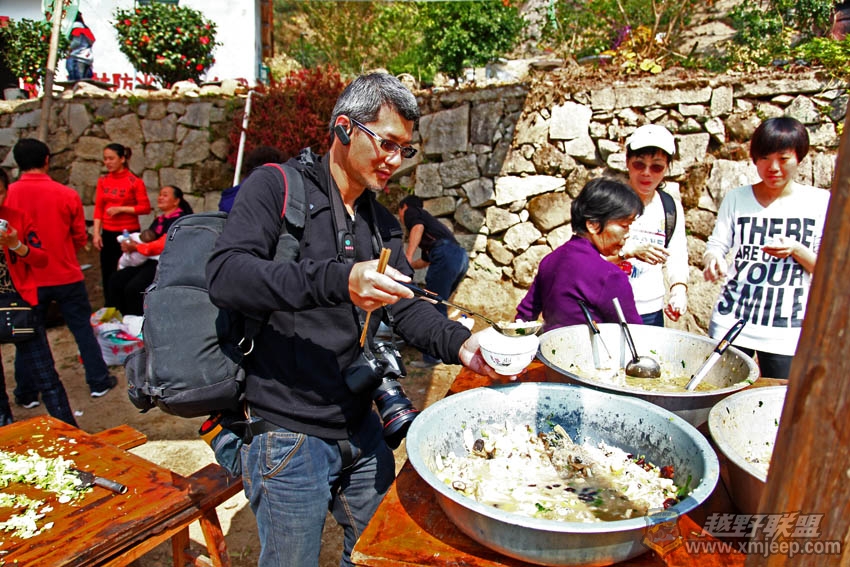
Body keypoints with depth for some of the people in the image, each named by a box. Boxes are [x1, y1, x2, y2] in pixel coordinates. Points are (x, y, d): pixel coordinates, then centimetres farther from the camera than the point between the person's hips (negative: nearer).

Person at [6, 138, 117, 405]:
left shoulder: (8, 195, -9)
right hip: (66, 276, -1)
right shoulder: (67, 195, -10)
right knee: (82, 329, 12)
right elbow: (80, 237, -1)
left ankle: (27, 394, 22)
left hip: (27, 279, 1)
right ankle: (98, 382, 19)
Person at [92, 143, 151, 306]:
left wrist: (120, 209, -14)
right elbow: (98, 208, 7)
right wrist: (96, 233, 0)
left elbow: (145, 207, -7)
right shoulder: (103, 181, 8)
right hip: (108, 233, 4)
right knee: (107, 274, 7)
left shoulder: (134, 182, -6)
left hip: (128, 233, -4)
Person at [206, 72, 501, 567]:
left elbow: (405, 308, 5)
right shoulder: (278, 188, -9)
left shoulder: (383, 224, 11)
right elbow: (225, 276, -23)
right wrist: (337, 280, -35)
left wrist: (459, 343, -15)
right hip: (289, 435, -6)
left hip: (361, 426, 7)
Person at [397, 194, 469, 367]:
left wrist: (407, 256, -19)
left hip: (445, 253, -9)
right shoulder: (427, 217, 38)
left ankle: (432, 356, -3)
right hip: (461, 256, 9)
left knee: (434, 307, -5)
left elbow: (418, 227, -11)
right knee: (438, 305, 19)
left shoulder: (411, 212, 15)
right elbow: (425, 260, 45)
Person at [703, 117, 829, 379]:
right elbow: (716, 245, 5)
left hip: (788, 330, 0)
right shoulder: (736, 198, 5)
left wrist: (796, 250, -16)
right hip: (732, 319, 1)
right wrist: (713, 259, -19)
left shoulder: (821, 202, 2)